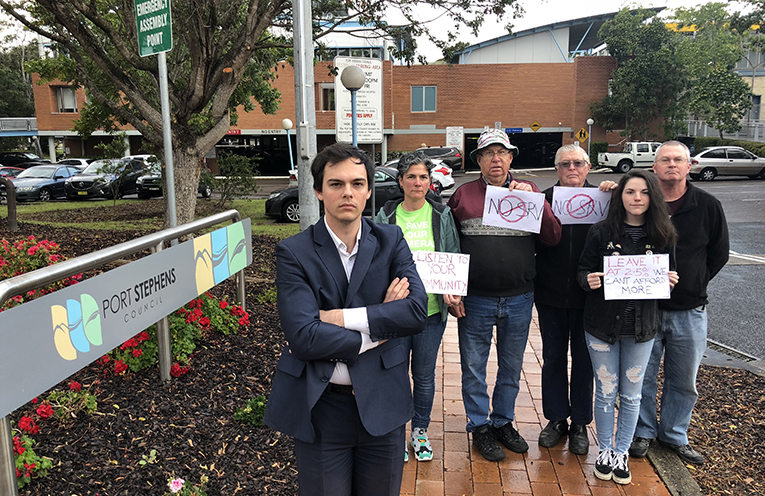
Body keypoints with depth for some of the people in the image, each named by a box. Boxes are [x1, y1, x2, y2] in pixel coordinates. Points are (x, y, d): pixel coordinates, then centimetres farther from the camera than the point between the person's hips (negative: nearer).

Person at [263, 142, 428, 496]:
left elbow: (417, 311, -15)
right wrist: (379, 330, -14)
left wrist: (338, 317, -19)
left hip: (382, 403, 2)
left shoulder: (390, 240, -1)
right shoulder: (294, 253, -9)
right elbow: (303, 337, -21)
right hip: (320, 409, -2)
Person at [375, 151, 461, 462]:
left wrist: (453, 291, -8)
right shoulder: (386, 216, 1)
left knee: (425, 375, 12)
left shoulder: (442, 215, 3)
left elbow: (454, 258, 7)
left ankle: (420, 431, 33)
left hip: (431, 310, 1)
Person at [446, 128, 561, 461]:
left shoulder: (529, 191, 4)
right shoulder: (464, 195, -1)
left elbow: (553, 237, -4)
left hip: (519, 299, 2)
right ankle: (480, 427, 28)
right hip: (475, 299, -2)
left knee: (511, 366, 16)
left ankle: (503, 421, 36)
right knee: (474, 367, 9)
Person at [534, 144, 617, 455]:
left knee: (583, 359, 11)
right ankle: (556, 419, 29)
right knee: (553, 357, 13)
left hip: (587, 296, 0)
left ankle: (580, 423, 27)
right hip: (550, 295, 1)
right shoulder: (544, 198, 0)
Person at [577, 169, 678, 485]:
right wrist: (589, 280, -22)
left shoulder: (662, 236, 1)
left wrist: (669, 281, -12)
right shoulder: (601, 232, -5)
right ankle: (605, 451, 27)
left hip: (641, 328, 2)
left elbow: (670, 276, 10)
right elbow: (583, 271, 0)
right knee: (606, 392, 8)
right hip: (602, 325, -1)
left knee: (631, 394, 11)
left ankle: (621, 453, 29)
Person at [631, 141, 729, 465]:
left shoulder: (707, 206, -1)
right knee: (642, 377, 9)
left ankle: (674, 435, 33)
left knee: (684, 381, 14)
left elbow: (719, 253, 8)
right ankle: (643, 432, 28)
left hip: (689, 311, 2)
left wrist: (693, 284, 3)